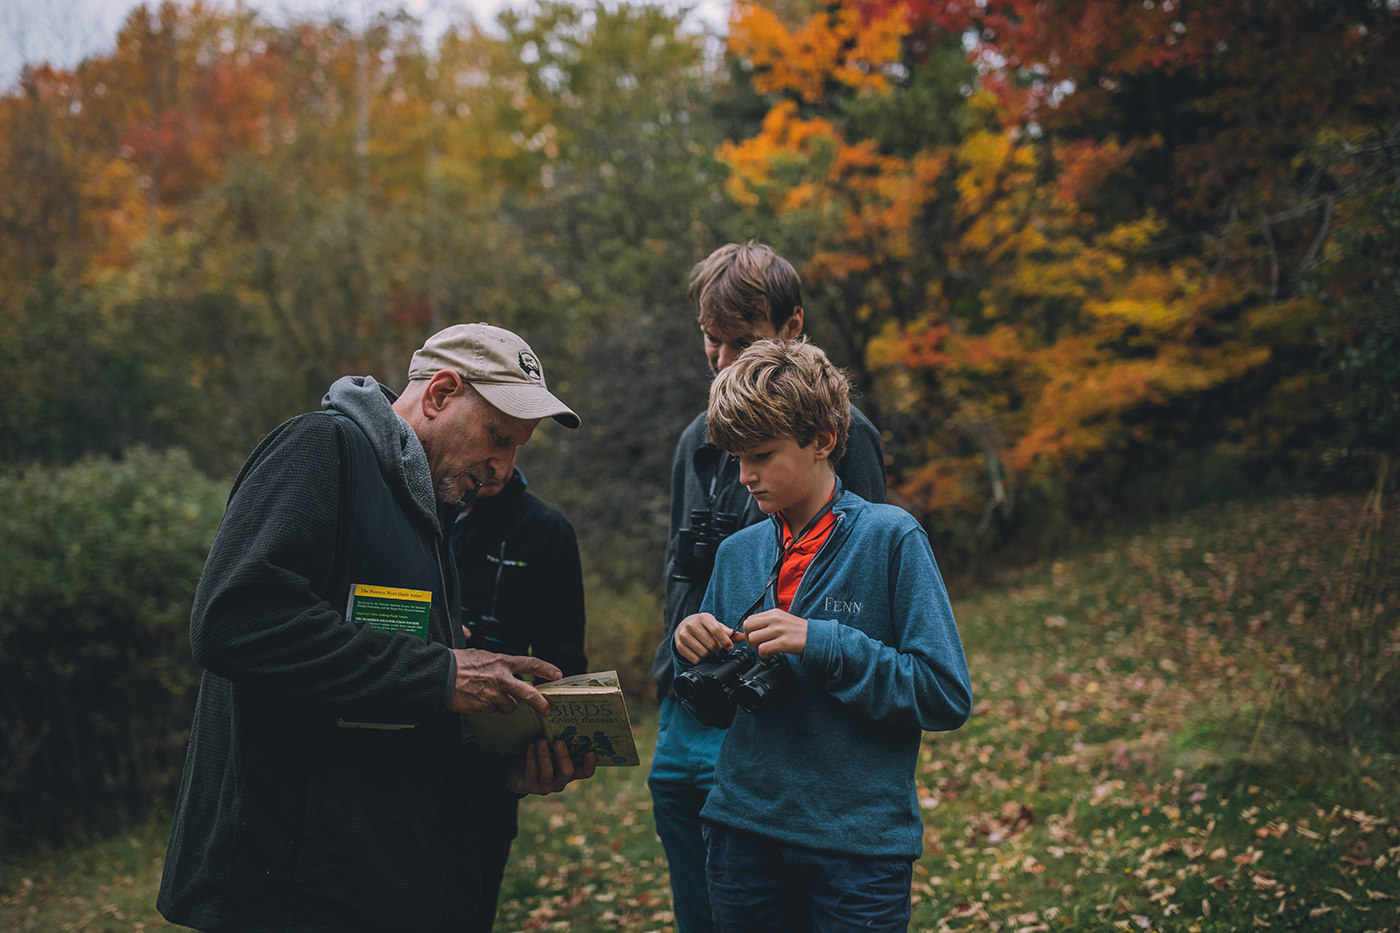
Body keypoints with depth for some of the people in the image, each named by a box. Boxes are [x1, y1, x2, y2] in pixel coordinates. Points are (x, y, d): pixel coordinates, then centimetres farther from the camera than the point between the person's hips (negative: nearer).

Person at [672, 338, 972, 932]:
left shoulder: (891, 537, -8)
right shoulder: (736, 553, 7)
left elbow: (948, 696, -12)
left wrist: (821, 643, -18)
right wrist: (697, 656, -6)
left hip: (859, 844, -4)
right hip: (743, 834, 4)